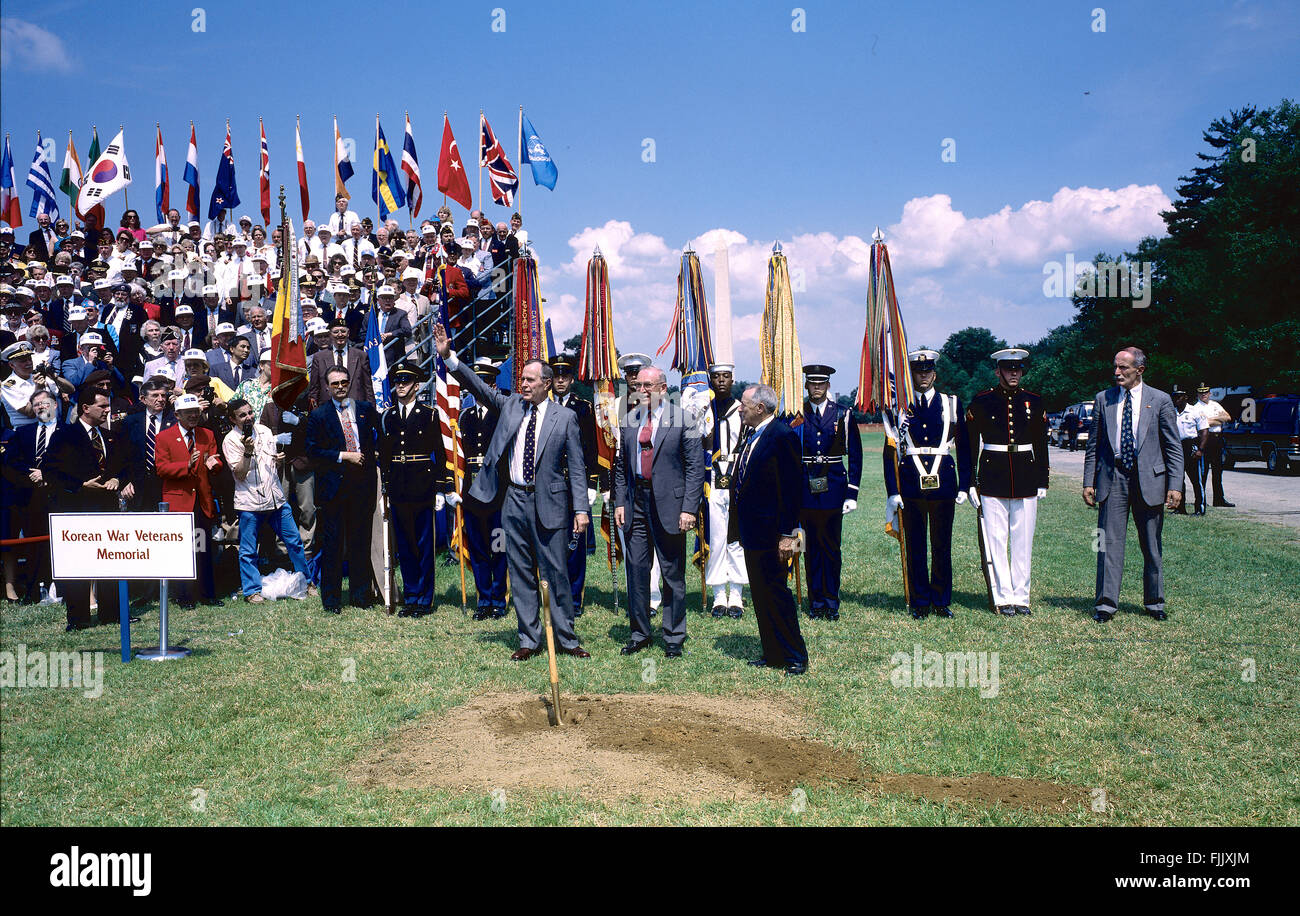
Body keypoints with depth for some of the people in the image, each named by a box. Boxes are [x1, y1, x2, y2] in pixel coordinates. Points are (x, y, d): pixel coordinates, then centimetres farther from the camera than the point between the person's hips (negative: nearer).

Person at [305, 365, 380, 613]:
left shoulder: (366, 409, 10)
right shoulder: (318, 415, 3)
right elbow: (312, 452, -3)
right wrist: (343, 456, -10)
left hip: (362, 484, 2)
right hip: (333, 487, -2)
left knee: (361, 542, 7)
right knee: (332, 544, 2)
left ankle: (361, 595, 17)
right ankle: (331, 599, 10)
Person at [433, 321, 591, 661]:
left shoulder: (564, 417, 0)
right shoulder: (510, 405, 9)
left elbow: (576, 466, -1)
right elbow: (479, 387, 1)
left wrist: (581, 508, -7)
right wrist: (448, 357, -12)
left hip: (549, 503, -3)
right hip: (514, 501, 3)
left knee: (555, 573, 2)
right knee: (521, 574, 9)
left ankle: (566, 639, 14)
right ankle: (529, 640, 18)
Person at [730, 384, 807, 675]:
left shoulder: (783, 436, -15)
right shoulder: (752, 436, 14)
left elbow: (791, 488, -17)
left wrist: (788, 534, -19)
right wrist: (739, 526, 18)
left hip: (772, 533, -9)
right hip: (752, 531, 9)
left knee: (776, 593, -4)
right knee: (760, 595, 13)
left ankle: (795, 658, 7)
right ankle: (772, 654, 23)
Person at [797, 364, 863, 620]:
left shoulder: (843, 415, 3)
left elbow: (855, 455, 4)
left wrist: (852, 493, -2)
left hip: (833, 486, 0)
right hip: (805, 487, 1)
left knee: (831, 546, 3)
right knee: (811, 546, 5)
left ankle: (831, 601, 12)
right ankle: (816, 601, 13)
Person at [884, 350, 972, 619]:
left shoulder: (951, 404, 7)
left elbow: (964, 447, 10)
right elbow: (890, 452, 3)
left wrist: (964, 485, 4)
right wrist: (892, 491, -4)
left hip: (943, 484, 1)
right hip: (910, 487, -1)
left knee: (942, 546, 6)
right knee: (915, 547, 4)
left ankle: (941, 601, 18)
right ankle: (920, 603, 14)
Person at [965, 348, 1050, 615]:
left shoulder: (1034, 402, 8)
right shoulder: (981, 402, 1)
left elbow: (1041, 445, 13)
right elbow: (970, 445, 2)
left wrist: (1042, 482, 9)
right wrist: (970, 483, -2)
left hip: (1026, 481, 2)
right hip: (992, 480, -2)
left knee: (1023, 541, 5)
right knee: (996, 539, -1)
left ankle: (1020, 597, 13)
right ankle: (1004, 598, 7)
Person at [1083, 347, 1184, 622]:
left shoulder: (1160, 401, 2)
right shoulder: (1103, 399, 7)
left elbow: (1174, 447, 2)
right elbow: (1094, 445, 10)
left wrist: (1175, 485, -5)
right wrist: (1089, 481, 3)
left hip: (1149, 479, -1)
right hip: (1112, 478, 1)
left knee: (1152, 546, 8)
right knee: (1109, 542, -2)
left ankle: (1154, 602, 22)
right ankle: (1106, 603, 3)